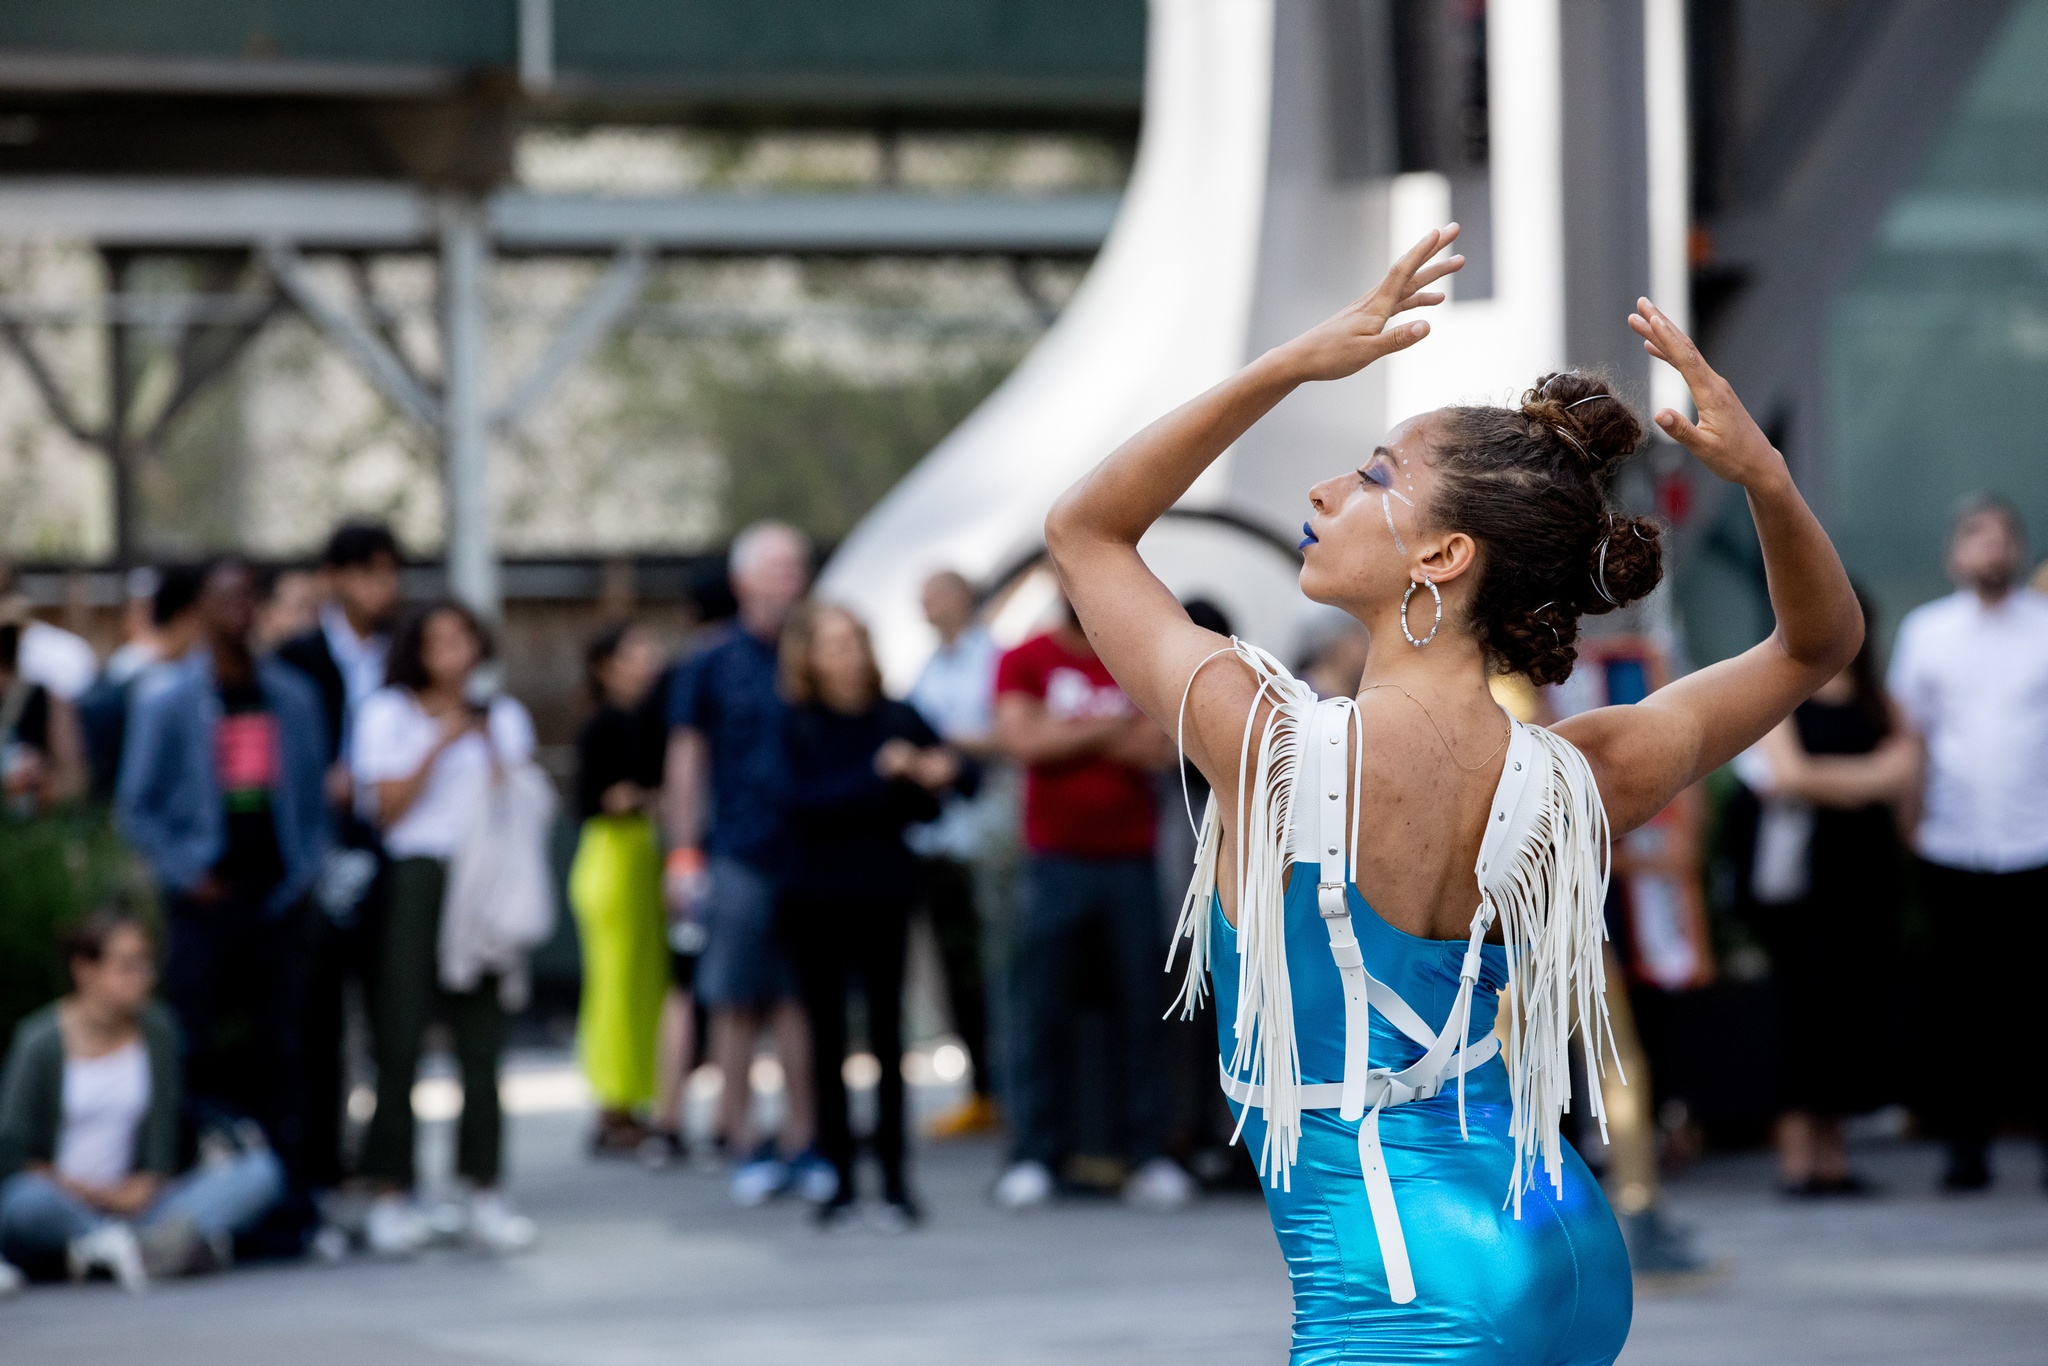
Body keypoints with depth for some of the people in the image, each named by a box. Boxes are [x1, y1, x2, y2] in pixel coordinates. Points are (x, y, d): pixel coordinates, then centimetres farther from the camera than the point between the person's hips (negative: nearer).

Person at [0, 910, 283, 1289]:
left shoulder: (157, 1030, 8)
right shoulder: (41, 1041, -6)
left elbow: (161, 1142, 8)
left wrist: (147, 1184, -12)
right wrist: (91, 1191, -13)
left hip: (128, 1202, 5)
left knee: (261, 1170, -14)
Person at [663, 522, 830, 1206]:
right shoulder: (712, 664, 5)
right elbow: (685, 760, 5)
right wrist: (684, 852, -1)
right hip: (737, 856, -2)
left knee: (801, 999, 0)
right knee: (737, 1002, 0)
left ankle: (801, 1143, 4)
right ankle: (744, 1144, 6)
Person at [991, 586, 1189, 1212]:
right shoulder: (1026, 662, 5)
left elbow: (1163, 748, -4)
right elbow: (1022, 739, -10)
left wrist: (1069, 737, -8)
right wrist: (1111, 731, -4)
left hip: (1130, 860, 2)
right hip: (1055, 858, -2)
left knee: (1141, 1007, -1)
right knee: (1042, 1010, -3)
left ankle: (1149, 1155, 1)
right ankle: (1033, 1156, 0)